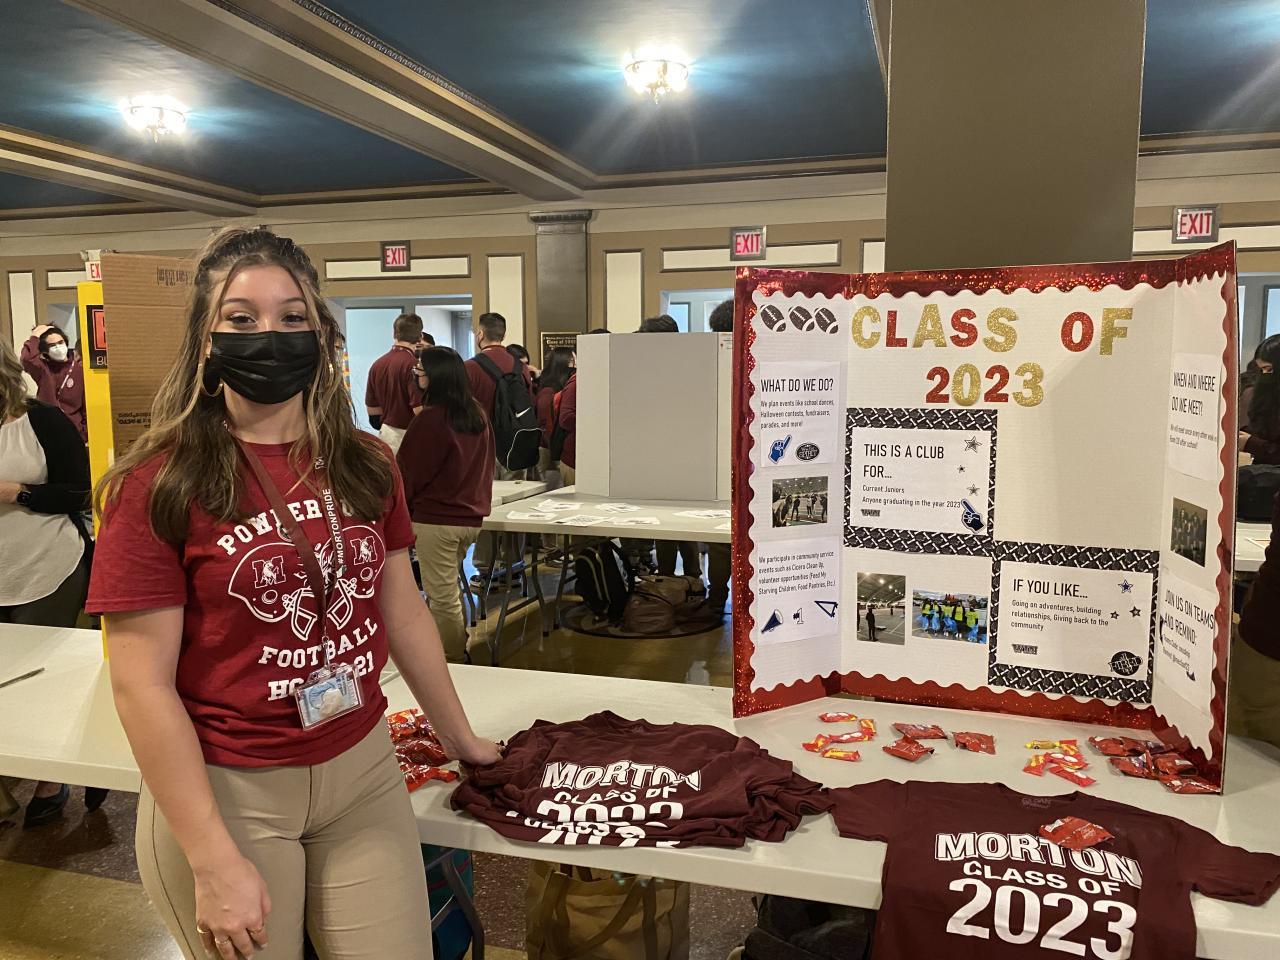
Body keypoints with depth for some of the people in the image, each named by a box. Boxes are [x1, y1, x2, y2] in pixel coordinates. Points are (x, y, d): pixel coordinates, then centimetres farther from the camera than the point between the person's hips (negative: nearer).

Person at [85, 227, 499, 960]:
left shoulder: (367, 466, 0)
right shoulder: (158, 485, -13)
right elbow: (143, 684, -13)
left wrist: (460, 737, 15)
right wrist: (214, 861, -14)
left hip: (365, 770, 4)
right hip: (225, 791, -3)